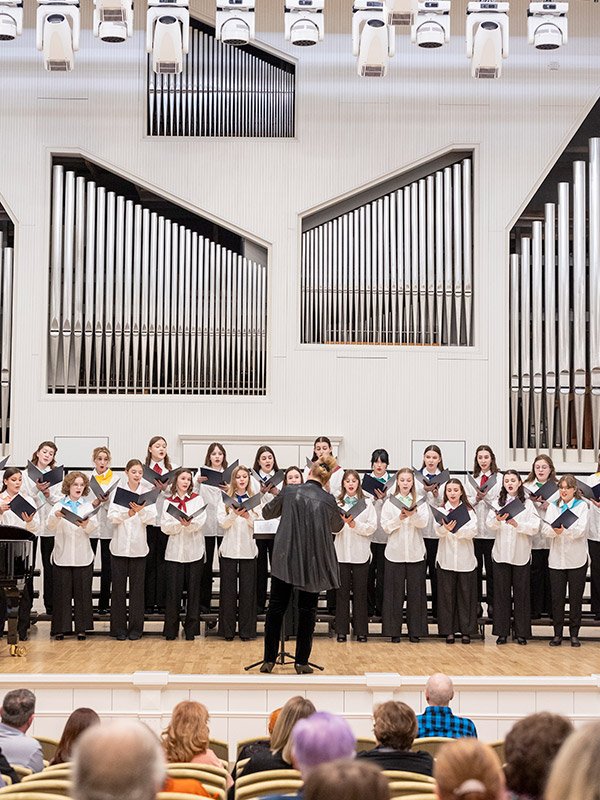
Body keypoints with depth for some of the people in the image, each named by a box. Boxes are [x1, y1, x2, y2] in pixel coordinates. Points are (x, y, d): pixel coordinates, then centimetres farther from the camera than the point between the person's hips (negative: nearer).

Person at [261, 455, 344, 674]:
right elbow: (337, 527, 13)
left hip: (285, 559, 1)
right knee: (307, 610, 11)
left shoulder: (289, 492, -5)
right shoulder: (328, 501, -7)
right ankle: (302, 662, 13)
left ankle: (269, 659, 11)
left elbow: (267, 513, 10)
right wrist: (342, 518, 33)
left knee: (276, 607, 10)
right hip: (313, 563, -1)